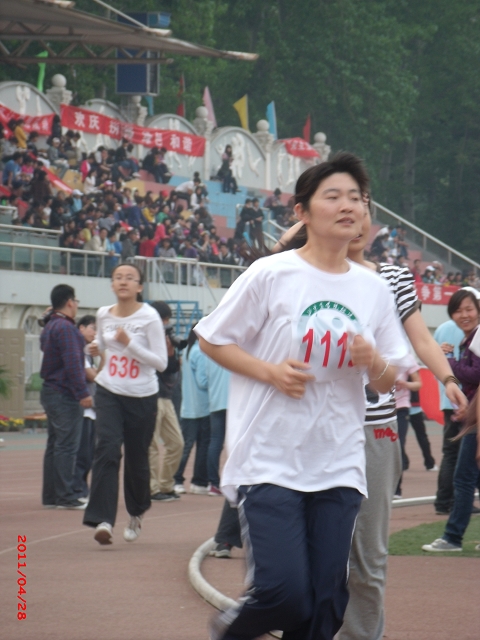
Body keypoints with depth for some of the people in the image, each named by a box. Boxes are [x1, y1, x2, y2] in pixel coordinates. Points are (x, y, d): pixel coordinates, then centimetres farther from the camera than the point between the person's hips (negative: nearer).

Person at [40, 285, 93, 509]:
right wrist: (83, 393, -24)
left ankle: (50, 496, 13)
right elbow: (72, 363, -22)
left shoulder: (50, 326, 17)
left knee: (54, 444, 11)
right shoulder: (65, 328, -15)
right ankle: (64, 496, -10)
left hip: (50, 390, 10)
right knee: (67, 446, -9)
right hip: (65, 394, -10)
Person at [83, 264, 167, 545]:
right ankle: (103, 520, -22)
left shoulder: (149, 317, -11)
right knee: (107, 450, -17)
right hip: (109, 393, 2)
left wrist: (129, 343, -23)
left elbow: (161, 362, -13)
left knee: (137, 459, 8)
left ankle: (137, 513, 36)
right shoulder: (104, 315, 2)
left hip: (142, 397, -2)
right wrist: (96, 348, 0)